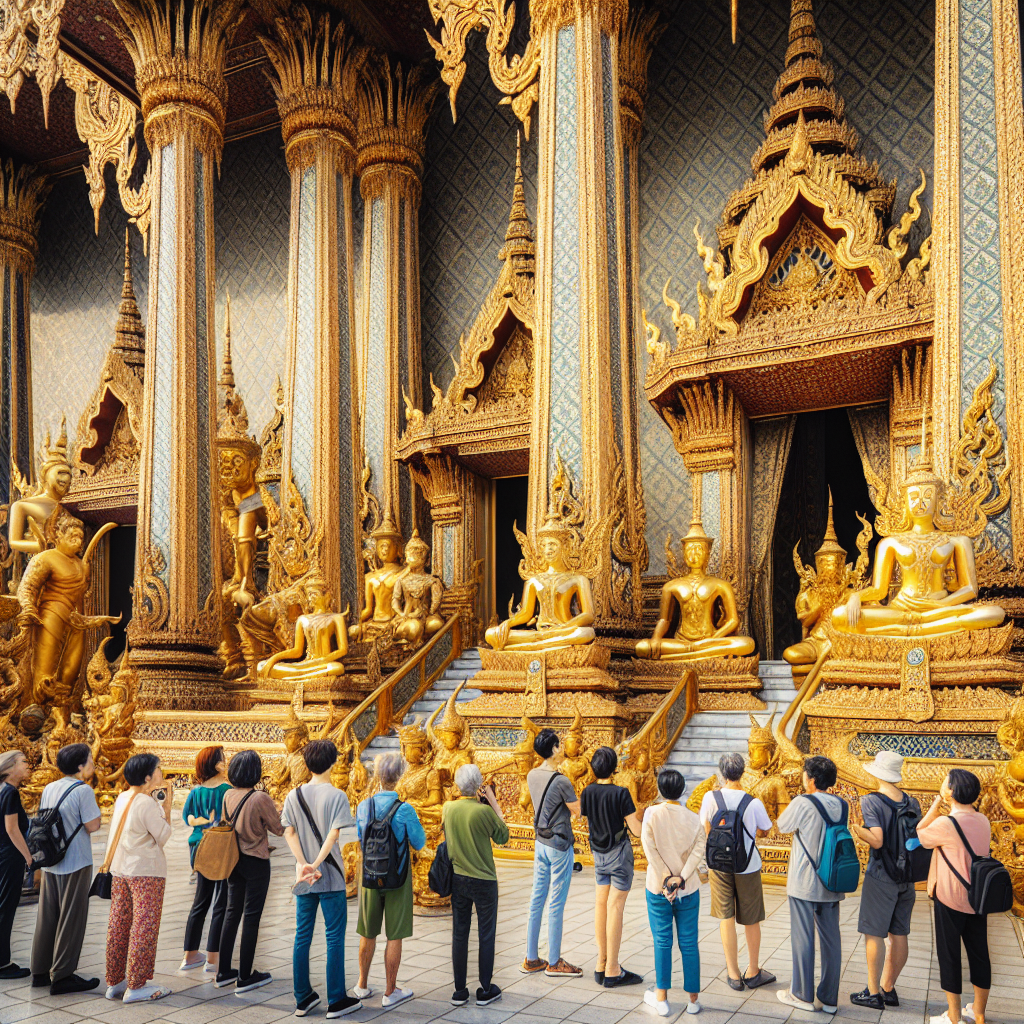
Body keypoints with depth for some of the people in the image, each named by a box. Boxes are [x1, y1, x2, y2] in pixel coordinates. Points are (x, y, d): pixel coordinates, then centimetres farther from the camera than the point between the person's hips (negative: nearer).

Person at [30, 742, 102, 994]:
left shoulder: (49, 789, 8)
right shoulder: (83, 790, -15)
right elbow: (93, 826, -16)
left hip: (50, 863, 8)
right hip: (75, 863, -8)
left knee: (47, 917, 14)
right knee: (71, 919, 0)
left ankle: (41, 972, 23)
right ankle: (62, 976, 3)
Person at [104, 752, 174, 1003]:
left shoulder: (122, 799, 8)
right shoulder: (147, 804, -16)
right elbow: (162, 836, -12)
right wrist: (167, 806, -7)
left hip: (119, 869, 8)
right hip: (146, 871, -8)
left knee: (118, 925, 12)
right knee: (144, 928, -2)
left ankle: (114, 982, 20)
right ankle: (136, 986, 1)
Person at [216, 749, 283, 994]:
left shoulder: (228, 795, -1)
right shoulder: (261, 798, -21)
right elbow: (279, 829, -10)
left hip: (233, 860, 6)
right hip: (256, 863, -6)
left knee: (232, 912, 16)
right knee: (251, 916, 2)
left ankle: (224, 973, 23)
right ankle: (245, 978, 9)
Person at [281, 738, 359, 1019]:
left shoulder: (294, 795, 4)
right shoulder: (336, 796, -10)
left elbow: (288, 832, -4)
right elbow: (334, 834, -19)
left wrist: (304, 864, -11)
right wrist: (316, 865, -21)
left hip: (303, 878, 5)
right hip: (331, 878, -4)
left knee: (302, 937, 12)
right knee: (335, 938, 3)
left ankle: (303, 999, 19)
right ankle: (336, 1001, 8)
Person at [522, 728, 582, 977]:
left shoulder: (532, 776, 2)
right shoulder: (561, 781, -21)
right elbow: (578, 812, -11)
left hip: (540, 842, 7)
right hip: (559, 844, -7)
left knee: (537, 900, 13)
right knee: (556, 905, 3)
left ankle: (531, 959, 20)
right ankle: (554, 963, 13)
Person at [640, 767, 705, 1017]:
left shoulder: (652, 814, -7)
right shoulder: (693, 819, -2)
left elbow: (650, 849, -12)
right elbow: (698, 851, -11)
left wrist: (666, 880, -9)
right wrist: (681, 879, -15)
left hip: (658, 890, -1)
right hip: (688, 890, 1)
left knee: (662, 943, 8)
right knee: (689, 943, 10)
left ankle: (661, 999, 15)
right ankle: (693, 999, 18)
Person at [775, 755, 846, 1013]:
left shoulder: (803, 803, -16)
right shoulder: (841, 805, 1)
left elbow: (782, 825, -3)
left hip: (804, 883, -5)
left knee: (802, 938, 6)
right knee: (831, 939, 10)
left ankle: (803, 995, 15)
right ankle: (829, 998, 17)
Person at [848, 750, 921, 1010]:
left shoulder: (871, 801, -14)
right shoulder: (912, 803, 3)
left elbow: (877, 841, -22)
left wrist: (854, 827, -15)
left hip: (881, 877, -6)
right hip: (906, 877, 6)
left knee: (874, 933, 2)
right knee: (899, 934, 11)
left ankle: (874, 993, 6)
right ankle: (888, 988, 21)